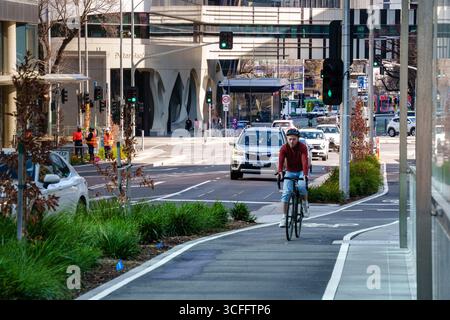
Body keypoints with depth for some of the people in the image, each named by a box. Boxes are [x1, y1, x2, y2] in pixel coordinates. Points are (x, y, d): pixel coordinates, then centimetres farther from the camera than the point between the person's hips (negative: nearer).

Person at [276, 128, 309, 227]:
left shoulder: (302, 147, -20)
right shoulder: (284, 148, -15)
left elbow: (305, 161, -35)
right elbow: (281, 160, -31)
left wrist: (305, 174, -51)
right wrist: (280, 171, -51)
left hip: (301, 171, -2)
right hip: (290, 172, 2)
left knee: (302, 187, -30)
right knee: (286, 193, -13)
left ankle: (305, 204, -1)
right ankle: (284, 217, -6)